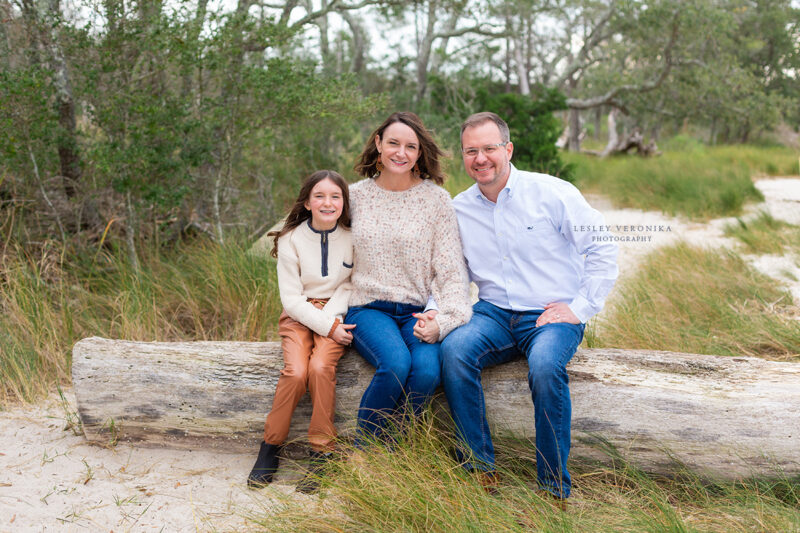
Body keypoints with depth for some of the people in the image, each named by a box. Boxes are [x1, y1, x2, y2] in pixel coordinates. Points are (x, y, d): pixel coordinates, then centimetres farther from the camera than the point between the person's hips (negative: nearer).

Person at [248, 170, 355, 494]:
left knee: (321, 367, -29)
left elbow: (351, 285, 3)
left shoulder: (352, 238, 0)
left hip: (337, 316, 0)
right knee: (296, 371, -27)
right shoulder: (291, 239, -2)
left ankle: (321, 455, -17)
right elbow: (291, 298, -5)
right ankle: (270, 449, -8)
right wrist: (327, 327, -16)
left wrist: (333, 318, -15)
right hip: (299, 316, 0)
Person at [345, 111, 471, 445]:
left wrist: (443, 320, -16)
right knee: (396, 363, -31)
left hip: (418, 311, 0)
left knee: (428, 370, -31)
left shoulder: (435, 198, 3)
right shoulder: (356, 195, 8)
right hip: (368, 308, 0)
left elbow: (451, 269, 0)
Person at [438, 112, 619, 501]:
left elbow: (603, 250, -1)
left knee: (545, 365, -35)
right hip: (493, 314, 3)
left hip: (553, 315, -3)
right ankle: (481, 468, -16)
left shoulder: (552, 193, -2)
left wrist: (580, 308, -8)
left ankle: (555, 489, -20)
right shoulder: (458, 210, 10)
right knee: (454, 350, -29)